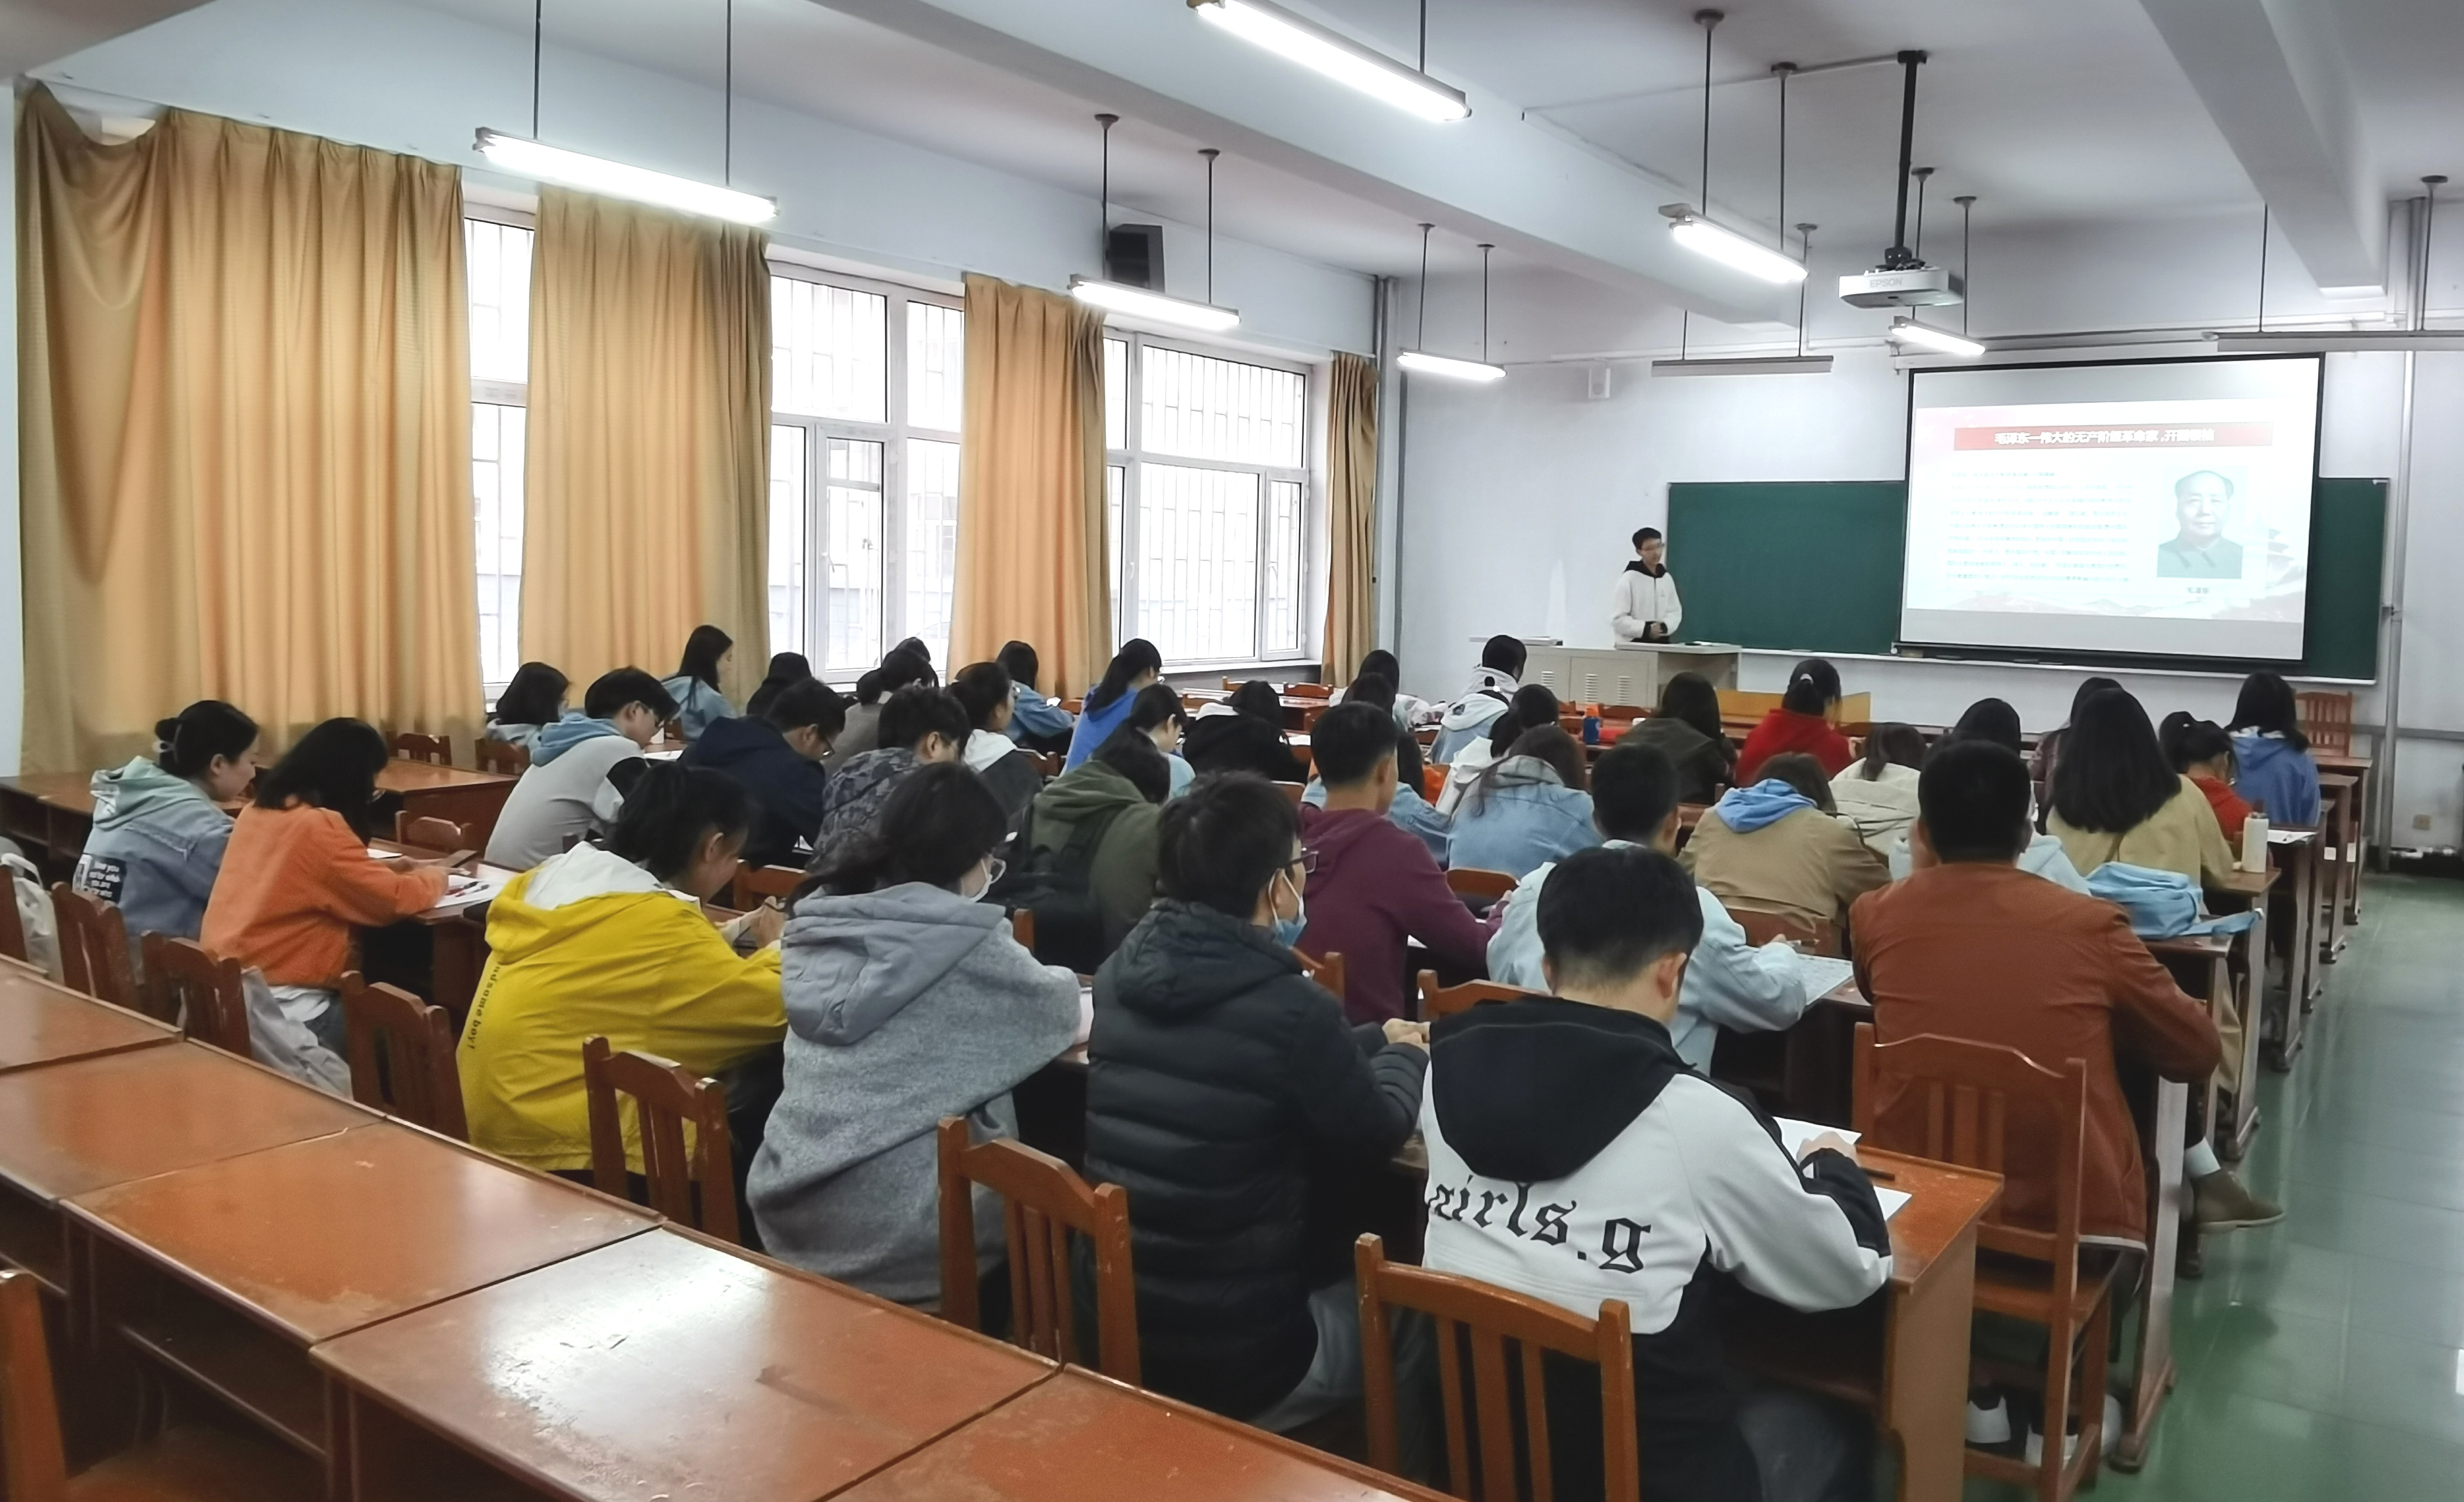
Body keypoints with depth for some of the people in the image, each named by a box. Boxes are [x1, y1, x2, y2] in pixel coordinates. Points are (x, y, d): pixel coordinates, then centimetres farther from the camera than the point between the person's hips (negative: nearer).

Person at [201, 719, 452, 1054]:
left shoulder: (257, 810, 9)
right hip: (279, 1007, -9)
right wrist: (436, 876, 4)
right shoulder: (318, 827, -18)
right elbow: (396, 900, -16)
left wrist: (391, 868, 17)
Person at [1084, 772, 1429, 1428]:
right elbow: (1377, 1135, -4)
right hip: (1235, 1358, -6)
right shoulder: (1287, 1005, -21)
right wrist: (1404, 1055, 16)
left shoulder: (1123, 971, -1)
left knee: (1337, 1262, 27)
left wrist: (1372, 1041, 23)